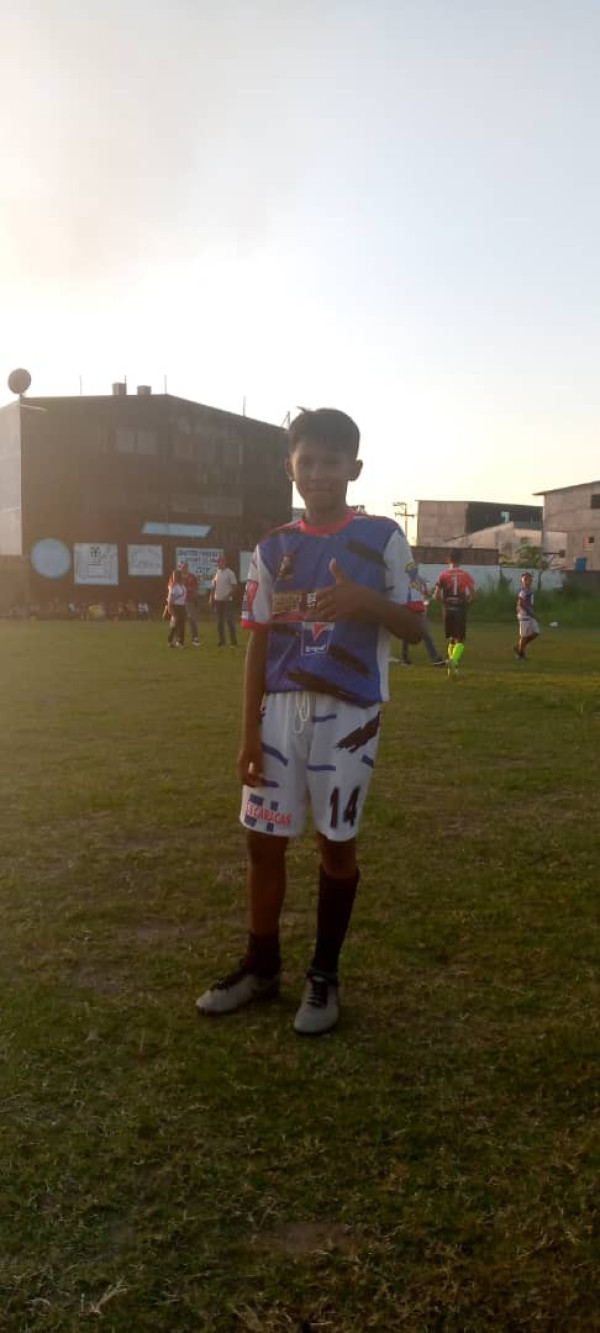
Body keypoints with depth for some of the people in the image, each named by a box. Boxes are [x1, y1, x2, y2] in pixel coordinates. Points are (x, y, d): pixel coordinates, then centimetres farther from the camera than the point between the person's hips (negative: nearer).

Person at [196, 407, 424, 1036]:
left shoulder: (382, 538, -2)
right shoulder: (272, 549, 6)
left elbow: (413, 629, -2)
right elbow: (259, 646, 6)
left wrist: (364, 601, -23)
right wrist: (248, 733, 0)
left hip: (349, 713, -3)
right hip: (282, 708, 3)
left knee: (336, 841, 6)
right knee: (263, 838, 7)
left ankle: (323, 975, 24)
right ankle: (261, 966, 28)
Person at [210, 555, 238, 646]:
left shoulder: (230, 573, -6)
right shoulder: (217, 573, 11)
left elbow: (234, 586, -9)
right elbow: (213, 587, 15)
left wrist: (229, 595, -22)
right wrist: (211, 598, 8)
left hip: (227, 600, -6)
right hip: (218, 600, 6)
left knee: (230, 621, -8)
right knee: (220, 622, 8)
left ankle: (234, 642, -5)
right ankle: (222, 642, 14)